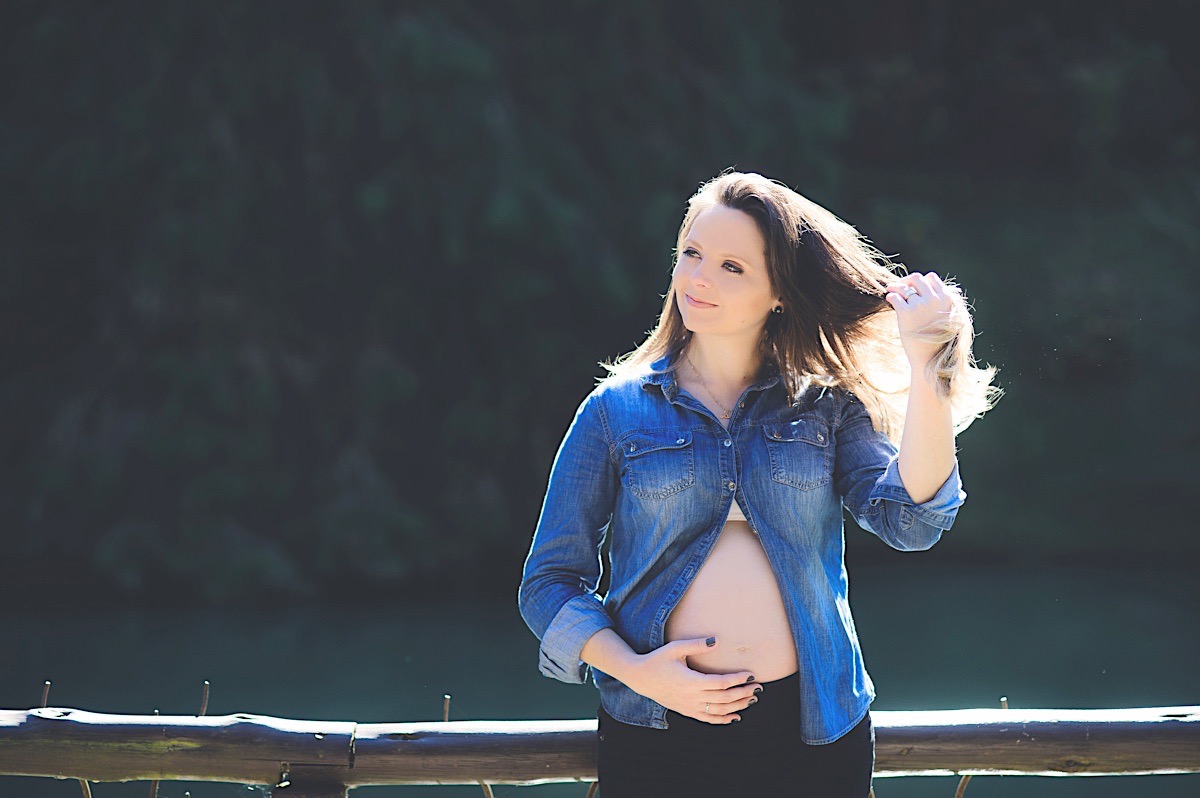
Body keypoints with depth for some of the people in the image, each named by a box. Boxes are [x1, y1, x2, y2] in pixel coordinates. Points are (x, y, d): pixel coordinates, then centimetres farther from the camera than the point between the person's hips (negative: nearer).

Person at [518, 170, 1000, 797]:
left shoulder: (827, 406, 6)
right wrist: (633, 670, -11)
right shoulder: (615, 411, 4)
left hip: (812, 735, 1)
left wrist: (922, 366, -18)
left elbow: (910, 521, -10)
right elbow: (550, 582, 5)